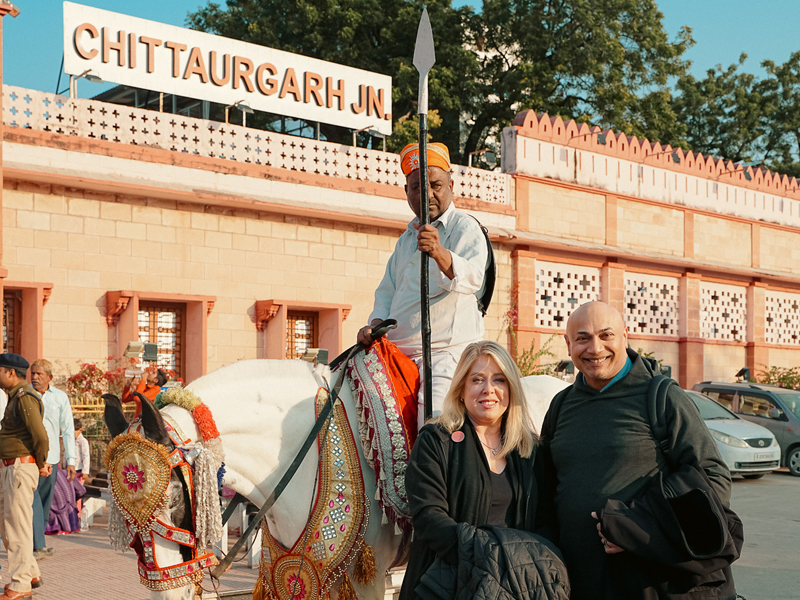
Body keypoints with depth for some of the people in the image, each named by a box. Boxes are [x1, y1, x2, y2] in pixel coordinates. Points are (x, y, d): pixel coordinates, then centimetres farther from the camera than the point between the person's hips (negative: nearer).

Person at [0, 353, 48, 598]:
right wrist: (41, 462, 10)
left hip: (21, 467, -11)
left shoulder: (24, 398, -17)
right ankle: (31, 573, 26)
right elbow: (37, 434, 19)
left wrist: (41, 463, -8)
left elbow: (40, 435, -22)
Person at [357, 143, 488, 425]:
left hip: (447, 352, -7)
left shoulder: (465, 228, -2)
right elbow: (387, 291, 25)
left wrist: (440, 253, -40)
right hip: (398, 353, 7)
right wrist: (375, 325, 5)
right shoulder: (407, 237, 22)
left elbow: (472, 278, -21)